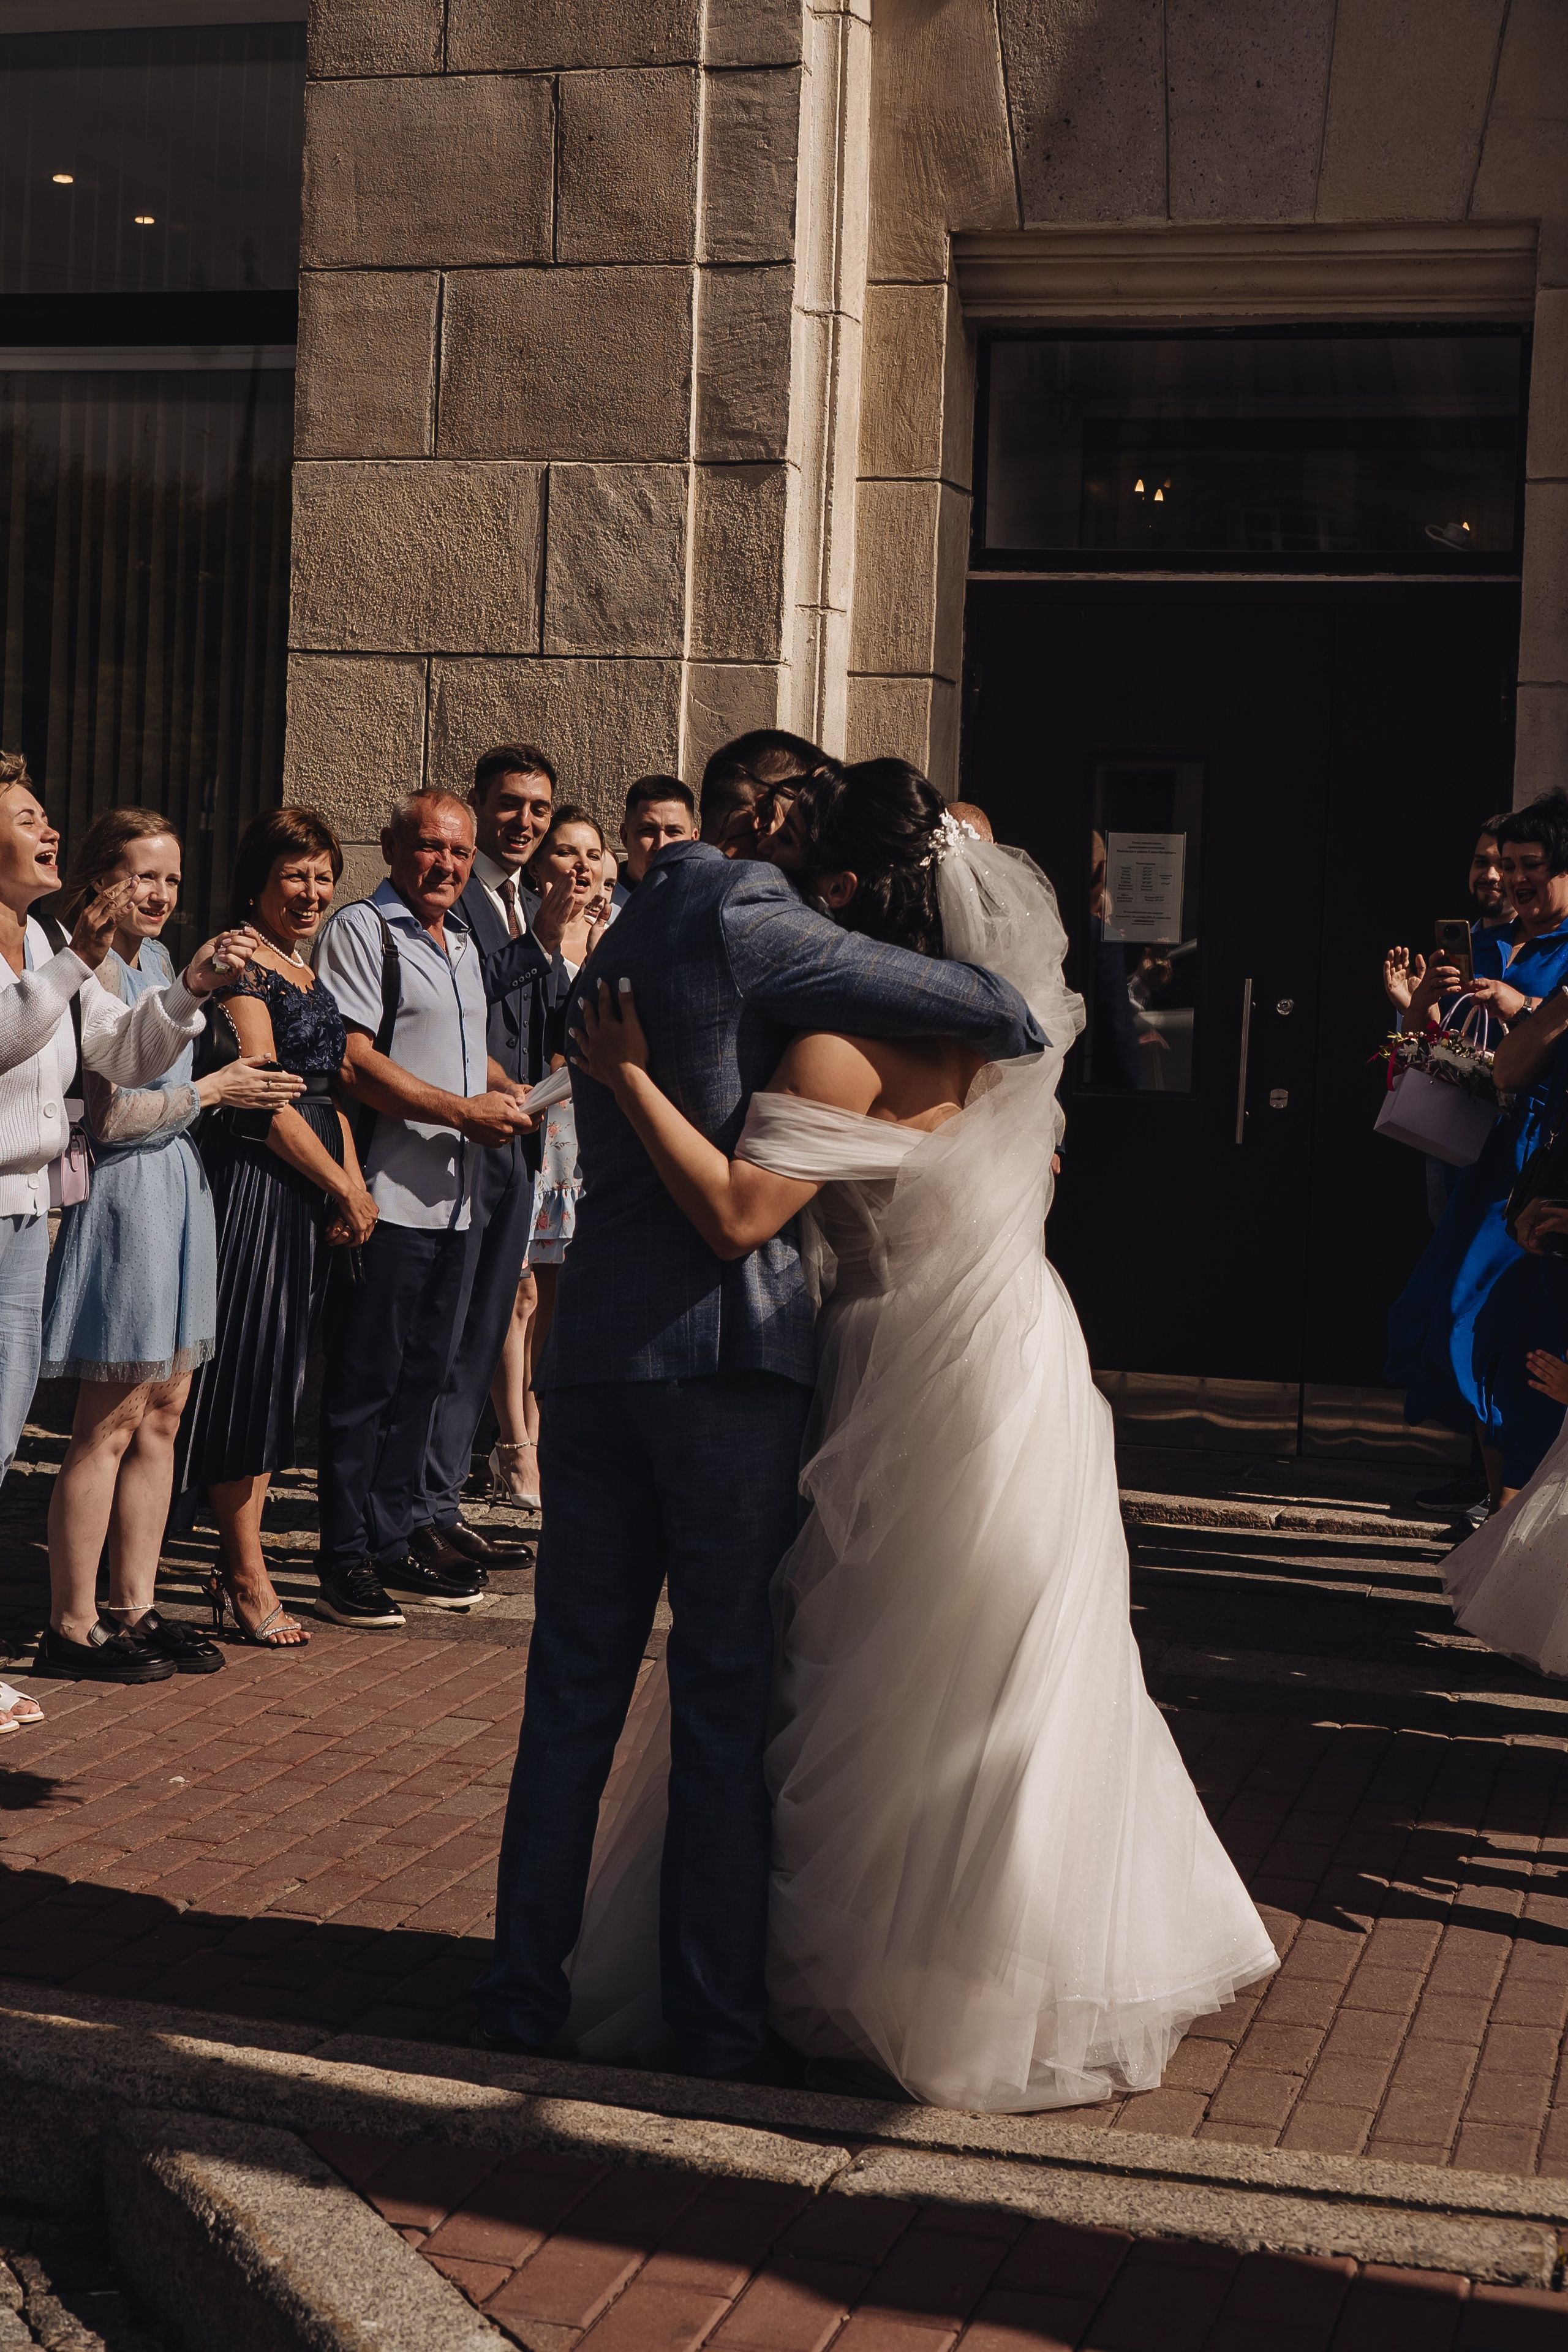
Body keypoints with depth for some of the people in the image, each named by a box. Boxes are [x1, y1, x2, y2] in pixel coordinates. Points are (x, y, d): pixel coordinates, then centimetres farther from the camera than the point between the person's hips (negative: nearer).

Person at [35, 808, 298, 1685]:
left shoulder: (156, 957, 15)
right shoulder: (90, 968, -14)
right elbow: (110, 1115, -18)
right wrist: (211, 1091, -8)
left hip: (177, 1186, 9)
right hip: (122, 1193, -9)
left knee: (164, 1409, 11)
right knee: (111, 1422, -4)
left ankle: (136, 1608, 19)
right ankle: (72, 1628, 5)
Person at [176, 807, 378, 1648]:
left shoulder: (306, 972, 18)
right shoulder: (242, 965, -10)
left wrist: (353, 1185, 3)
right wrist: (346, 1190, -9)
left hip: (312, 1191, 9)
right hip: (255, 1183, -9)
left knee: (279, 1377, 10)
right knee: (249, 1367, -4)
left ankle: (237, 1562, 18)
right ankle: (246, 1575, 3)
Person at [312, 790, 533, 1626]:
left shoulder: (462, 940, 20)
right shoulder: (362, 930, -6)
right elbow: (354, 1061, -16)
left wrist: (510, 1093, 12)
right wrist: (462, 1110, -17)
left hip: (451, 1198, 8)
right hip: (387, 1199, -8)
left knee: (421, 1378, 13)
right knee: (364, 1384, -3)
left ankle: (390, 1549, 21)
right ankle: (345, 1565, 4)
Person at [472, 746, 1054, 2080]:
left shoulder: (615, 955, 19)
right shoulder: (743, 925, -8)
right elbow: (995, 1016, -10)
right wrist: (1014, 1042, 15)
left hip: (593, 1353, 7)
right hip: (728, 1353, -7)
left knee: (575, 1687, 12)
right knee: (729, 1695, 3)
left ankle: (527, 1988, 17)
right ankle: (719, 2014, 11)